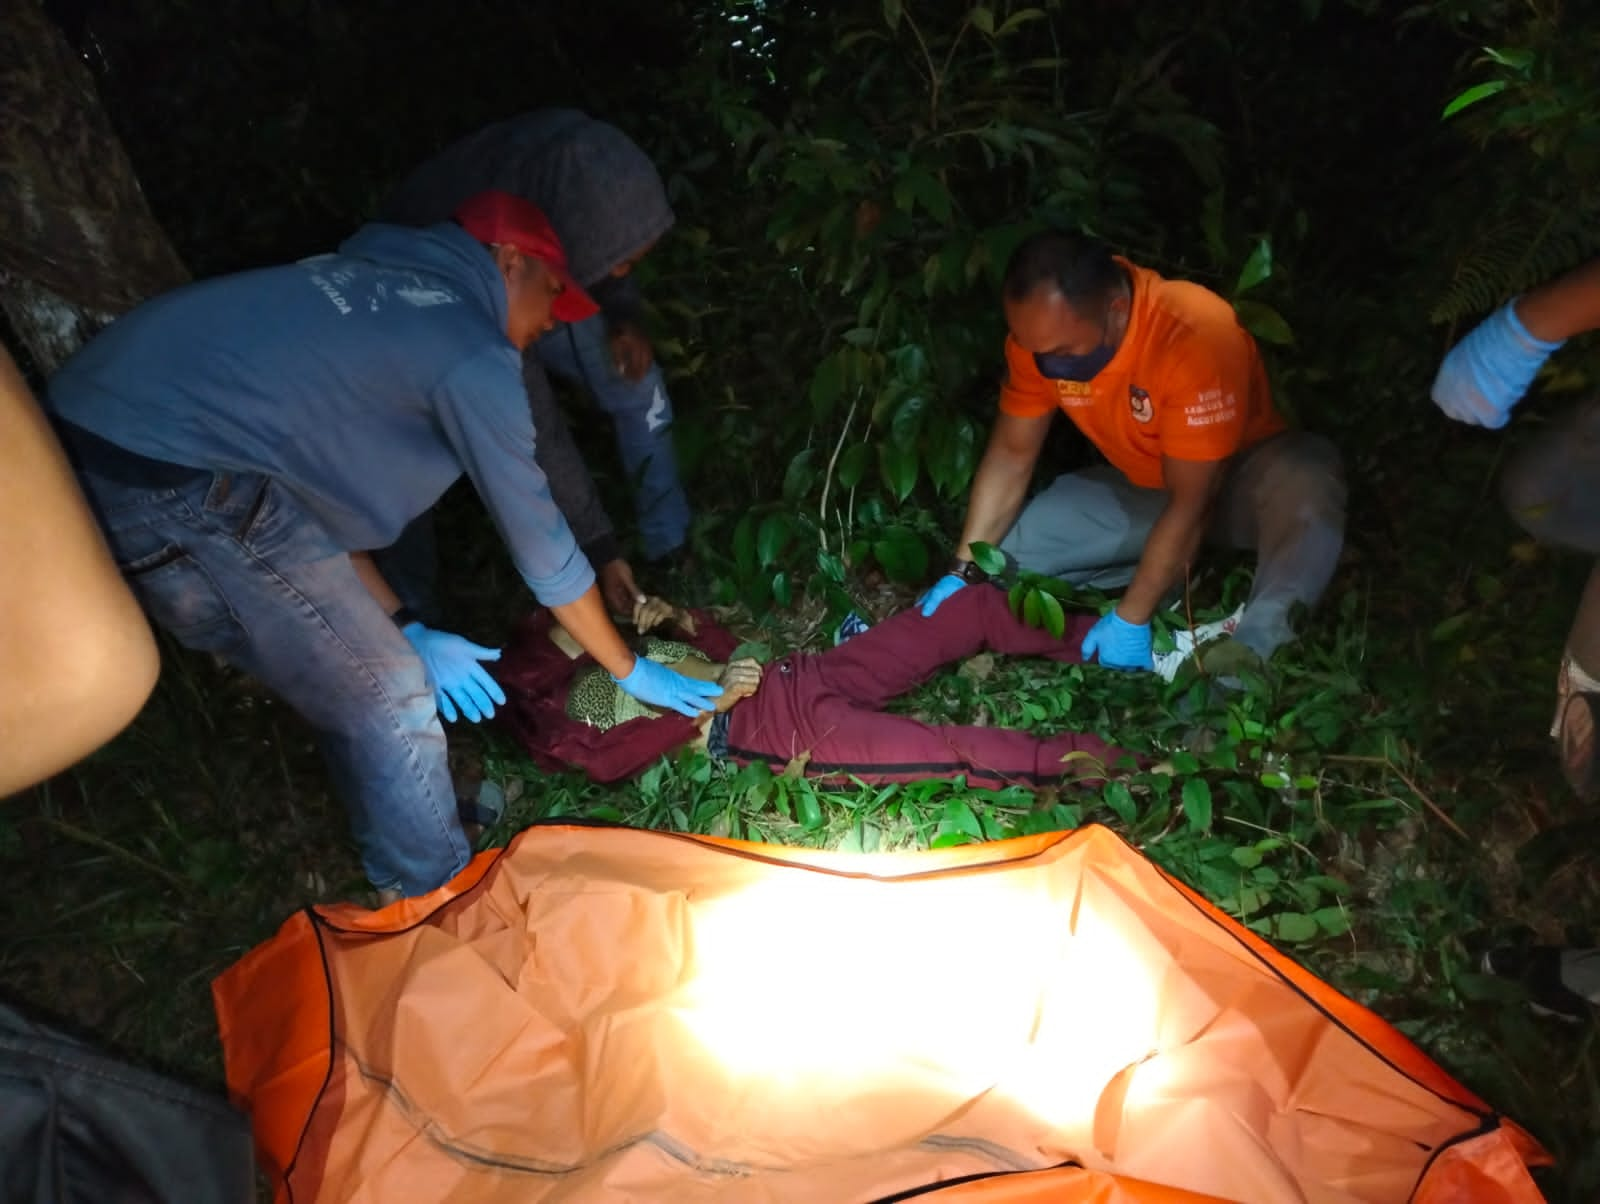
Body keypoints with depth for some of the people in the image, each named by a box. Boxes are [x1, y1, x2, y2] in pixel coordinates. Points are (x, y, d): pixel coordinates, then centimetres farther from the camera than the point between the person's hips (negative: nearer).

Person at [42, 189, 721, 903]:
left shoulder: (370, 283, 20)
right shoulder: (473, 356, -6)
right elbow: (540, 542, 0)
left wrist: (404, 629, 20)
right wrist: (628, 671, 13)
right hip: (173, 485, -10)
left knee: (355, 687, 21)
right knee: (389, 702, 1)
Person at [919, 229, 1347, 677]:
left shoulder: (1196, 334, -35)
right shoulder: (1041, 331, -18)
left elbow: (1191, 503, -31)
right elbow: (1011, 453, -8)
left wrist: (1131, 618, -29)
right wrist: (964, 570, -14)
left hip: (1242, 478, -5)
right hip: (1141, 487, 5)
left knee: (1305, 483, -39)